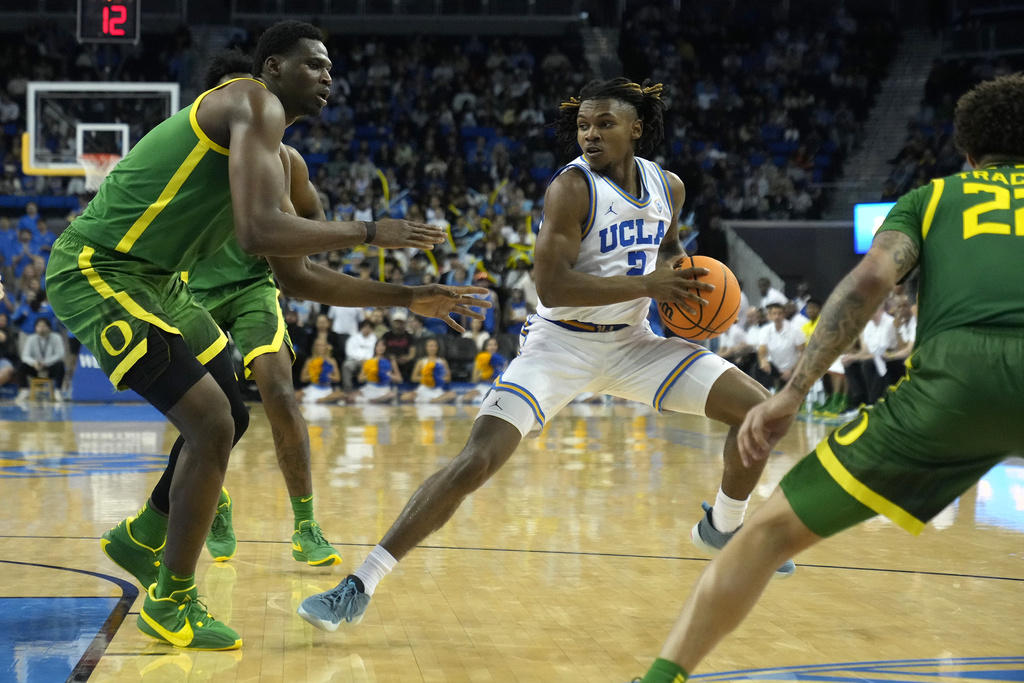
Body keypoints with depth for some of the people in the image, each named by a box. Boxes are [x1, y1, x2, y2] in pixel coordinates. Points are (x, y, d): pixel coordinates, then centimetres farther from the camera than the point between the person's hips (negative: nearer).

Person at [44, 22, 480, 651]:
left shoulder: (274, 157, 16)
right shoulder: (255, 104, -15)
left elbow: (297, 273, 20)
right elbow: (258, 232, -29)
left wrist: (405, 299, 18)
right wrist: (370, 233, -19)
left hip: (157, 281, 10)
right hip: (99, 270, -10)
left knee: (229, 419, 18)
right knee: (211, 424, -14)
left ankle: (140, 541, 37)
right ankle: (172, 604, 0)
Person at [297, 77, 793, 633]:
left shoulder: (668, 187, 1)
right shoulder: (573, 187, -18)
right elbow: (551, 286, -27)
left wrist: (681, 271, 2)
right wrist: (647, 285, -25)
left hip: (632, 341, 6)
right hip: (562, 343, -6)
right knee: (476, 460, -22)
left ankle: (722, 528, 31)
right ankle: (358, 586, -17)